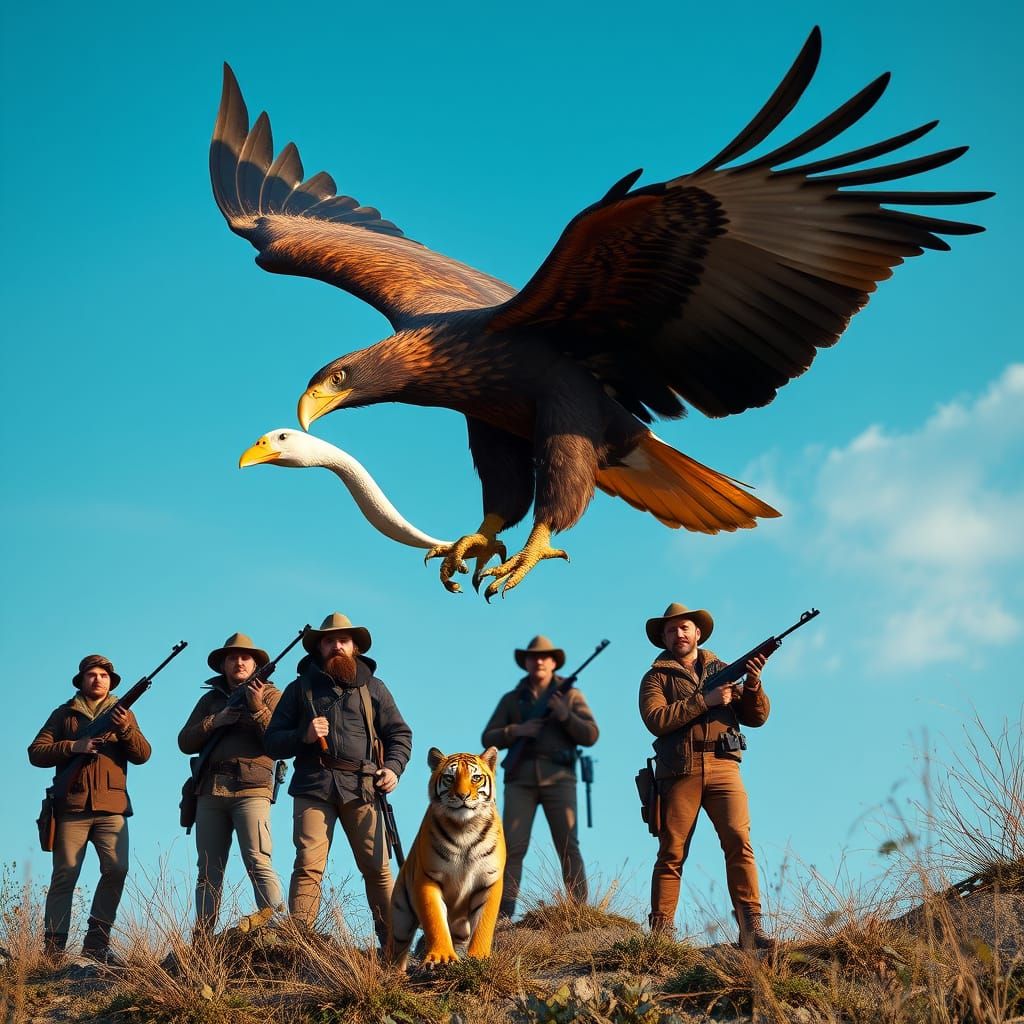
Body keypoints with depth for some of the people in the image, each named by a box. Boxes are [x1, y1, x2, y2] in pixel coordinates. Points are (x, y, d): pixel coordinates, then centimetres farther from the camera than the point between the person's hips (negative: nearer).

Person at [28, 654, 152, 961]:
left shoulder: (123, 714, 17)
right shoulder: (64, 714, 14)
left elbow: (142, 755, 6)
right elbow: (36, 752, 5)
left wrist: (125, 728, -12)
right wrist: (73, 746, -10)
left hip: (111, 808, 1)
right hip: (71, 807, -1)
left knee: (116, 870, -14)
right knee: (64, 876, -4)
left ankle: (96, 944, -7)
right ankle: (53, 951, -6)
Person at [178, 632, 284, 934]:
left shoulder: (270, 695, 10)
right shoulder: (210, 699, 21)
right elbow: (185, 742, 11)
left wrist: (257, 708, -15)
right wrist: (216, 720, -4)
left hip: (250, 788, -4)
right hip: (210, 791, 4)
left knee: (258, 864, -17)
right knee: (208, 872, 3)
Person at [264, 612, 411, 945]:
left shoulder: (373, 687, 19)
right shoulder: (300, 688, 16)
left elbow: (399, 733, 20)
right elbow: (272, 742, 13)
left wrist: (393, 768, 1)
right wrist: (303, 736, -7)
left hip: (361, 789, 1)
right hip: (313, 788, -1)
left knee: (377, 867, -3)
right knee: (308, 866, -11)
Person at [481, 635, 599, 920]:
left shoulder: (571, 696, 13)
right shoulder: (511, 700, 16)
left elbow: (590, 736, 4)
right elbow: (488, 739, 11)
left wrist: (564, 715, -11)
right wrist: (515, 731, -7)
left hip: (558, 779, -1)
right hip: (520, 780, 1)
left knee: (568, 847, -8)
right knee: (512, 847, -9)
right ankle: (503, 916, -10)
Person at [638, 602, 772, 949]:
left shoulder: (723, 671, 19)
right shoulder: (656, 677, 11)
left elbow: (756, 718, 14)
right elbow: (656, 719, -8)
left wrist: (752, 684, -5)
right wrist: (705, 700, -11)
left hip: (722, 768, 1)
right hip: (678, 773, -1)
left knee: (739, 841, -13)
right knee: (671, 853, -1)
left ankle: (751, 927, -17)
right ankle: (660, 932, 2)